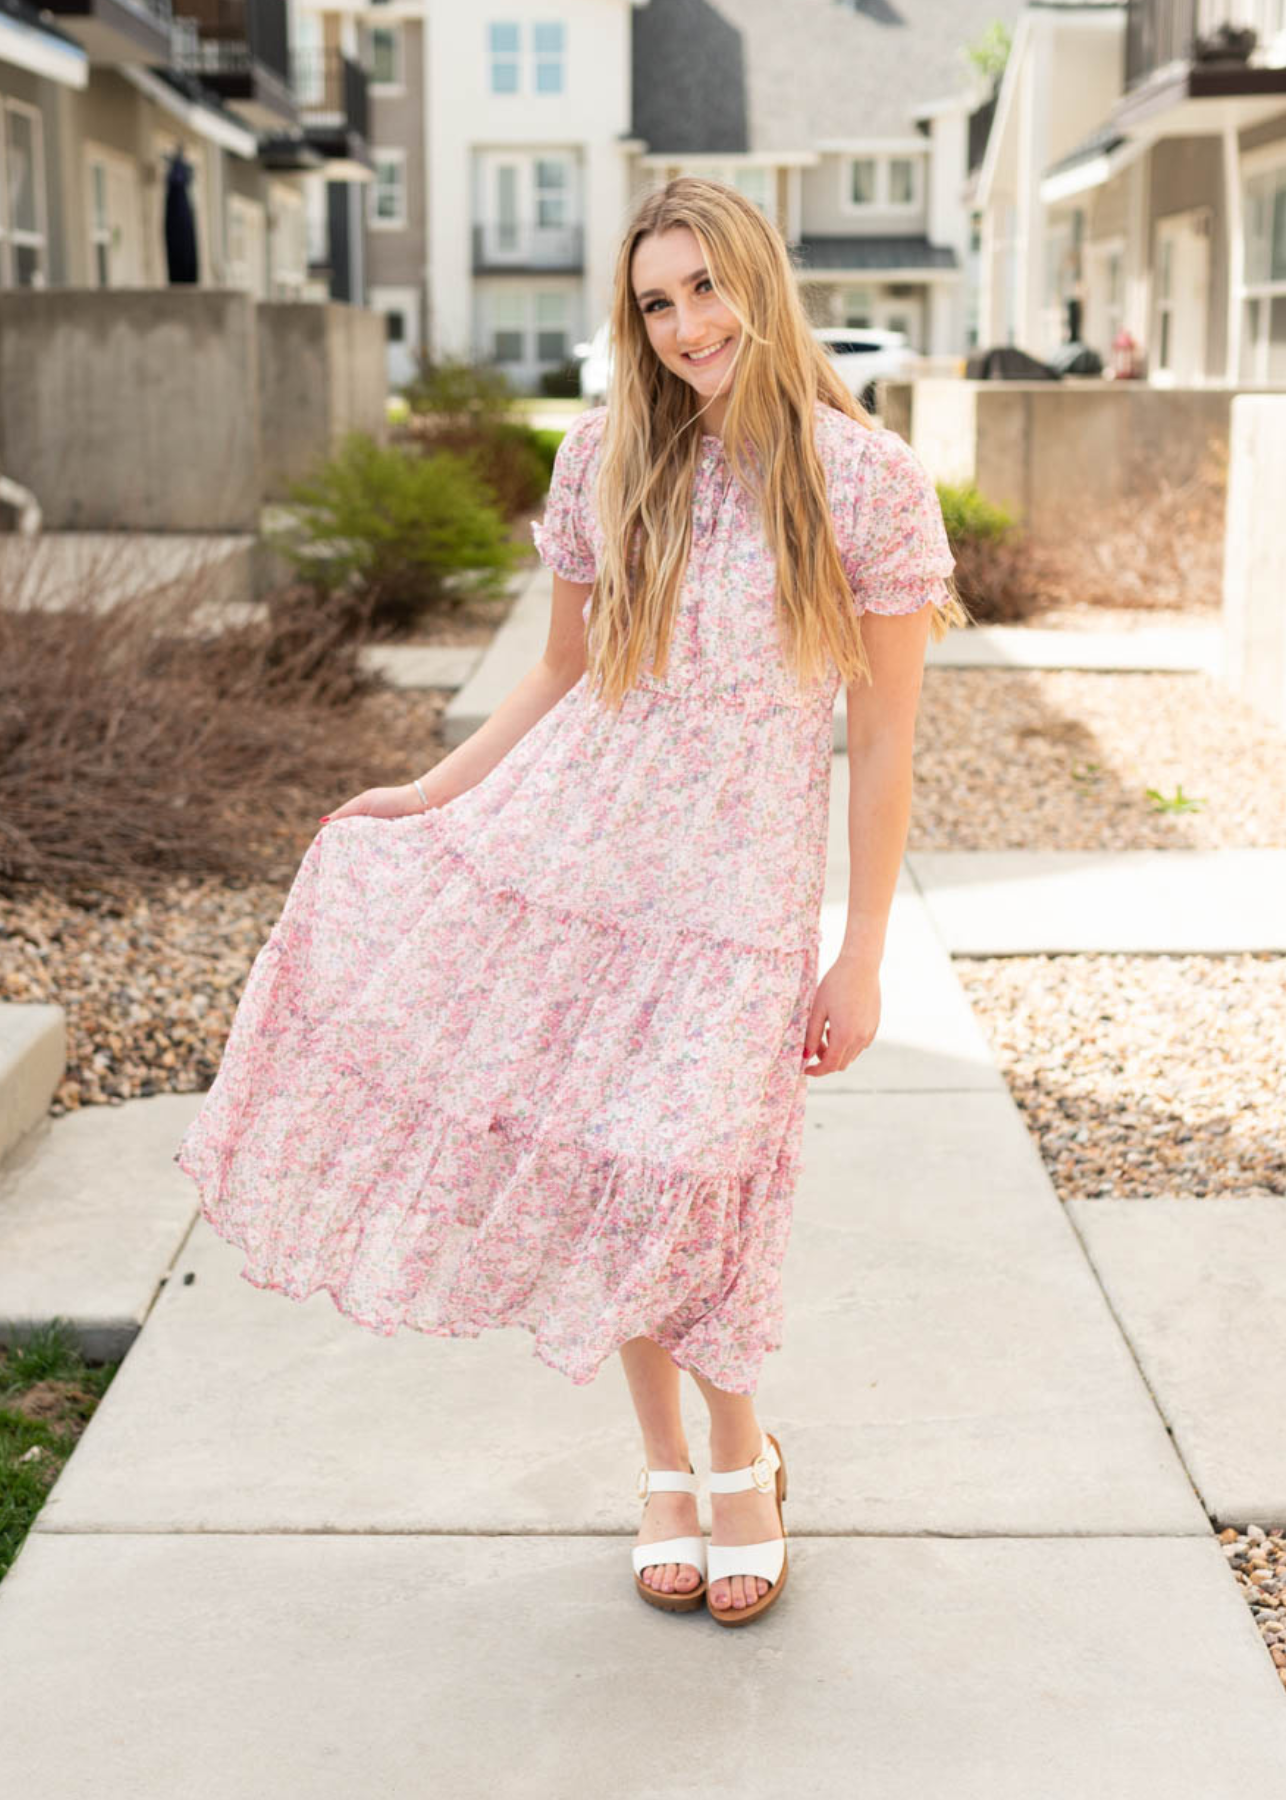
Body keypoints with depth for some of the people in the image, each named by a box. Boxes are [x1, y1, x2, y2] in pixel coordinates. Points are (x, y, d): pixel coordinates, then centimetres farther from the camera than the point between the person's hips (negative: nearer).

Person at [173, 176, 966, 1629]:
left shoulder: (866, 478, -6)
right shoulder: (607, 456, 3)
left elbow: (883, 737, -4)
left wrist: (860, 959, -4)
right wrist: (427, 793, 8)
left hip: (736, 882, -3)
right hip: (567, 839, 3)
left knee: (681, 1172, -5)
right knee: (601, 1171, 5)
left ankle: (740, 1459, 25)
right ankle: (664, 1467, 29)